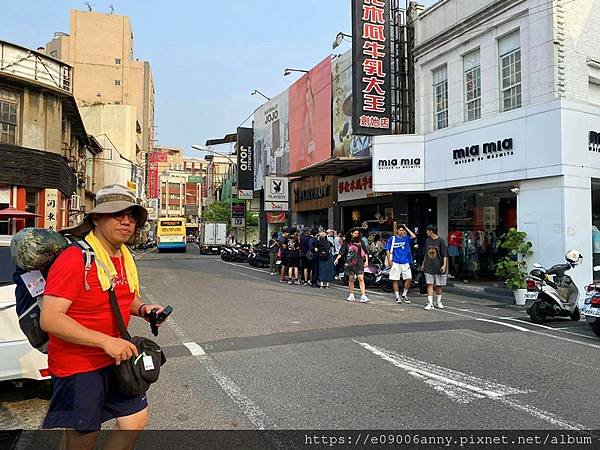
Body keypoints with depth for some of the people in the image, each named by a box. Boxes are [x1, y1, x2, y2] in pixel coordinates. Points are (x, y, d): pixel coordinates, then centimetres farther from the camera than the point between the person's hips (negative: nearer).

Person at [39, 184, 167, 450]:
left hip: (116, 359, 8)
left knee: (136, 420, 13)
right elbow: (50, 319, -26)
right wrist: (105, 341, -30)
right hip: (77, 366, -7)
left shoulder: (125, 257, 5)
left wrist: (142, 309, -1)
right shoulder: (74, 258, -21)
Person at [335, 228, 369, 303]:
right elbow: (342, 251, 4)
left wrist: (366, 261, 1)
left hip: (359, 263, -2)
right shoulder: (347, 242, 7)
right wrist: (337, 259, -7)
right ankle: (351, 295, 19)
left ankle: (363, 296, -13)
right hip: (350, 263, 2)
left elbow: (365, 251, 7)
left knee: (361, 279, -10)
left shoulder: (360, 241, 4)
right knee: (351, 279, 9)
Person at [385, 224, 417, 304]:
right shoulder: (392, 239, 4)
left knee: (409, 278, -4)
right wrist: (389, 260, -6)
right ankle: (397, 297, 11)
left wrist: (407, 228, -2)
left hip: (405, 262, 2)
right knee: (395, 280, 1)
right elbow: (387, 250, 3)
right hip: (395, 262, -2)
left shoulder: (406, 238, 9)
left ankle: (404, 295, 12)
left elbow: (413, 237, -10)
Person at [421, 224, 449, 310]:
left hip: (438, 267, -3)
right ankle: (430, 303, -4)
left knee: (438, 285, 8)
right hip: (428, 267, 3)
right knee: (429, 284, -4)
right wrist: (423, 264, 18)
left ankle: (438, 302, 24)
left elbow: (445, 255, -7)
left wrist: (444, 265, -15)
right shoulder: (427, 241, 10)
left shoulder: (441, 241, -6)